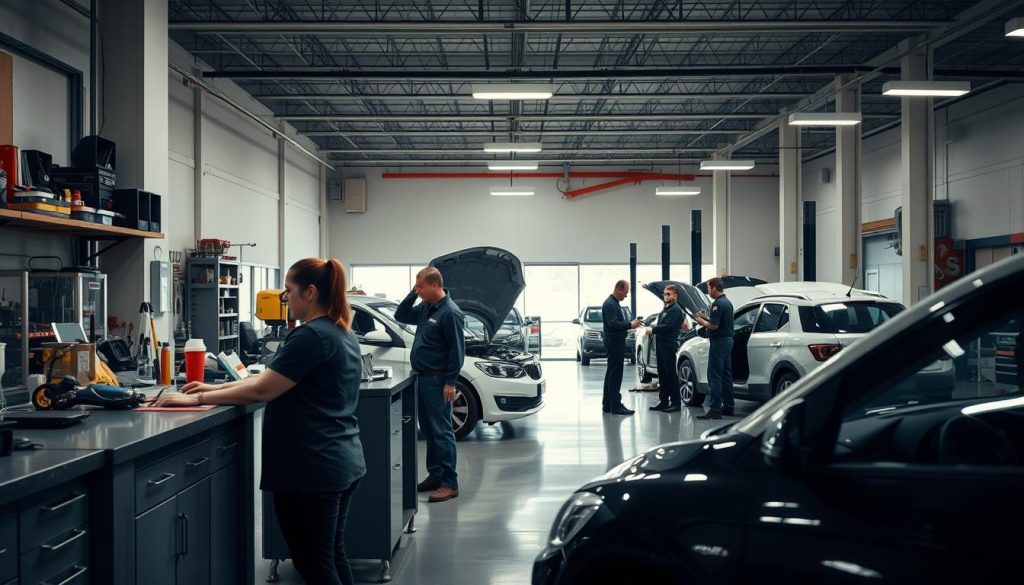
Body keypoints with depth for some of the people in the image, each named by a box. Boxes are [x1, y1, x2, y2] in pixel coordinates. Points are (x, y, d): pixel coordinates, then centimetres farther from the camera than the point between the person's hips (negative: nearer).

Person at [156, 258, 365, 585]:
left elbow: (262, 390, -18)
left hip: (311, 468, -10)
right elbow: (275, 379, 15)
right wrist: (215, 389, 12)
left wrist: (198, 399, -10)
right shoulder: (343, 333, 12)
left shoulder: (310, 336, -18)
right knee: (332, 555, 17)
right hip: (343, 462, 10)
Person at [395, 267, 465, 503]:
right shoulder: (425, 308, 11)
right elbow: (400, 316, 22)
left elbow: (457, 349, -17)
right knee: (429, 430, 14)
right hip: (423, 378, 9)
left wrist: (450, 382, -19)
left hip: (437, 380, -9)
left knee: (442, 431, -6)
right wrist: (412, 295, 6)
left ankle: (449, 484, -3)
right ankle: (435, 476, 23)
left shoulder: (450, 312, -16)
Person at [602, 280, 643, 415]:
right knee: (615, 375, -8)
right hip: (614, 343, -11)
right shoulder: (610, 304, -16)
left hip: (615, 343, 11)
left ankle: (607, 405, 21)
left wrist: (630, 322, 11)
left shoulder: (614, 303, 16)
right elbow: (613, 324, -24)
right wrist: (630, 325, -19)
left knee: (611, 374, 14)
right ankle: (615, 406, -6)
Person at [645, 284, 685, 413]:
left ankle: (675, 403, -1)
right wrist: (653, 329, 3)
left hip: (669, 345, -9)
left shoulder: (676, 309, -10)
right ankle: (663, 401, 16)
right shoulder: (665, 309, 19)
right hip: (661, 344, 9)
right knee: (662, 374, 11)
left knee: (671, 374, -5)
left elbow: (668, 326, -20)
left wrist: (653, 330, -13)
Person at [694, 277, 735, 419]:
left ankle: (715, 409, -12)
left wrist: (701, 322, -4)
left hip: (719, 342, -10)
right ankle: (728, 406, 19)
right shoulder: (727, 302, 15)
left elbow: (714, 326, -22)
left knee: (714, 376, -9)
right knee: (726, 375, 14)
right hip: (728, 340, 10)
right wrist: (705, 318, 16)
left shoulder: (717, 304, -17)